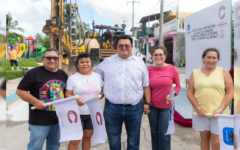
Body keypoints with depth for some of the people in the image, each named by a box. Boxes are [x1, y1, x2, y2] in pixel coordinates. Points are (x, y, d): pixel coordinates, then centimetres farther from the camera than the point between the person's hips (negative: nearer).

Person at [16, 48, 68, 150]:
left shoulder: (63, 74, 9)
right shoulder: (33, 73, -7)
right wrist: (35, 102, -18)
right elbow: (20, 91, -8)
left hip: (59, 119, 5)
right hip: (39, 121, -5)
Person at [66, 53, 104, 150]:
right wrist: (76, 99, -24)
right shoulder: (72, 78, -4)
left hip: (93, 113, 3)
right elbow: (67, 94, -5)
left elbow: (102, 91, 11)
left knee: (87, 137, 16)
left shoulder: (97, 76, 6)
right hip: (77, 113, -3)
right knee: (75, 140, -1)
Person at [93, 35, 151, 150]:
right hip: (112, 108, 0)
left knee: (134, 139, 16)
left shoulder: (140, 63, 6)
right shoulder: (107, 62, 6)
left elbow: (146, 86, 8)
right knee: (113, 140, 17)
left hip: (134, 108, 0)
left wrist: (148, 103, 5)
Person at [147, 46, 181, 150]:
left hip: (167, 107, -2)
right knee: (154, 133, 14)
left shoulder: (172, 69, -7)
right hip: (152, 106, 2)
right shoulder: (149, 70, -3)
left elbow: (178, 86, 1)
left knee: (164, 134, 3)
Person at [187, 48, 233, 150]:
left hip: (219, 113, -1)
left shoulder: (224, 72, 2)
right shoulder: (195, 73, 6)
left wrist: (220, 110, -11)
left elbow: (230, 93, -2)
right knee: (204, 138, 13)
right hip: (201, 112, 2)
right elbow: (190, 93, 4)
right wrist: (198, 108, -8)